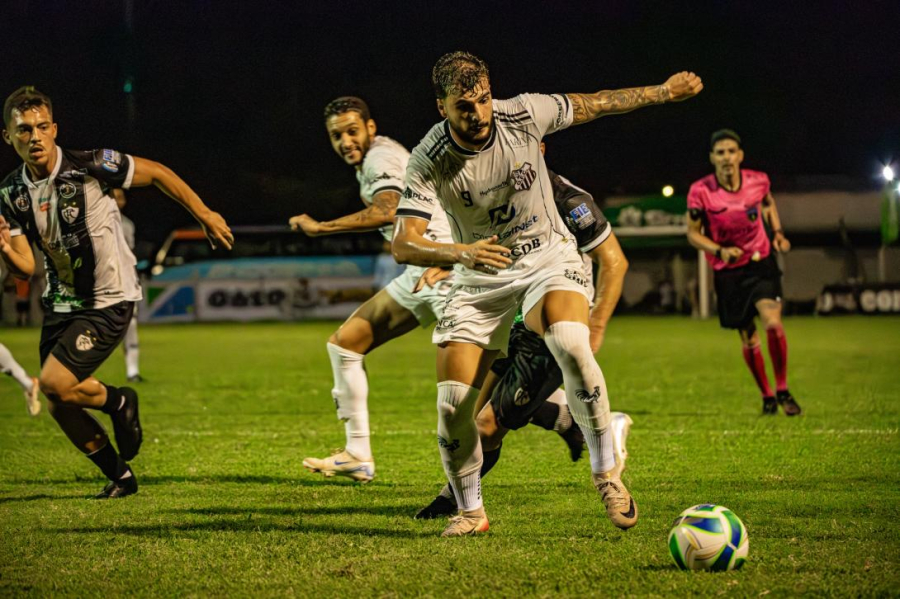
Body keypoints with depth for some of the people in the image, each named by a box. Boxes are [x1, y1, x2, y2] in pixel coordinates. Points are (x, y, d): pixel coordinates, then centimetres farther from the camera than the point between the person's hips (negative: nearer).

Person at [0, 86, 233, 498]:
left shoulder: (89, 167, -19)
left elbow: (156, 173, -6)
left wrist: (204, 215, 0)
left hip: (108, 301, -6)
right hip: (60, 304, 6)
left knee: (54, 383, -20)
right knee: (59, 407, 6)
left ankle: (118, 402, 11)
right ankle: (119, 476, 27)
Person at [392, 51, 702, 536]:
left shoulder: (523, 114, -16)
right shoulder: (428, 161, -19)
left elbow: (591, 105, 3)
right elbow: (403, 245, -25)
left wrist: (666, 91, 14)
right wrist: (460, 253, -45)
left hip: (550, 260, -1)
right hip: (480, 279, 1)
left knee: (570, 344, -33)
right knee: (453, 404, -10)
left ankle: (605, 469, -18)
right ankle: (470, 511, 15)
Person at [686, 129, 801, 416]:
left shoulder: (758, 181, -8)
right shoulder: (700, 191, -16)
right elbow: (692, 233, -6)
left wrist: (777, 232, 3)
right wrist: (720, 251, -22)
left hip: (761, 262, 0)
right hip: (727, 271, 0)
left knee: (772, 322, -20)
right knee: (748, 337, 5)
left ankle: (782, 390, -2)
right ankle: (766, 395, 26)